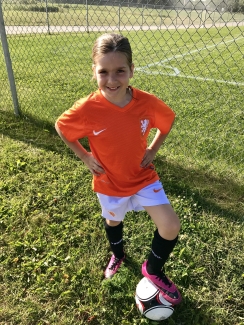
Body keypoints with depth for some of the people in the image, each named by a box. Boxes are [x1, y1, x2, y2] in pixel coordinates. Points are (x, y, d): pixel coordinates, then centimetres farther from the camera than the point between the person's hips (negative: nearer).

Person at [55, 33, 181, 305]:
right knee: (113, 221, 24)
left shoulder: (148, 102, -21)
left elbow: (168, 120, 1)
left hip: (143, 176, 1)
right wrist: (85, 157, -7)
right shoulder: (86, 109, -26)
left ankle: (153, 270, 26)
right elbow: (60, 128, -6)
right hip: (109, 182, 0)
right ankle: (117, 255, 61)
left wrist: (152, 150, -4)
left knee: (171, 227, -6)